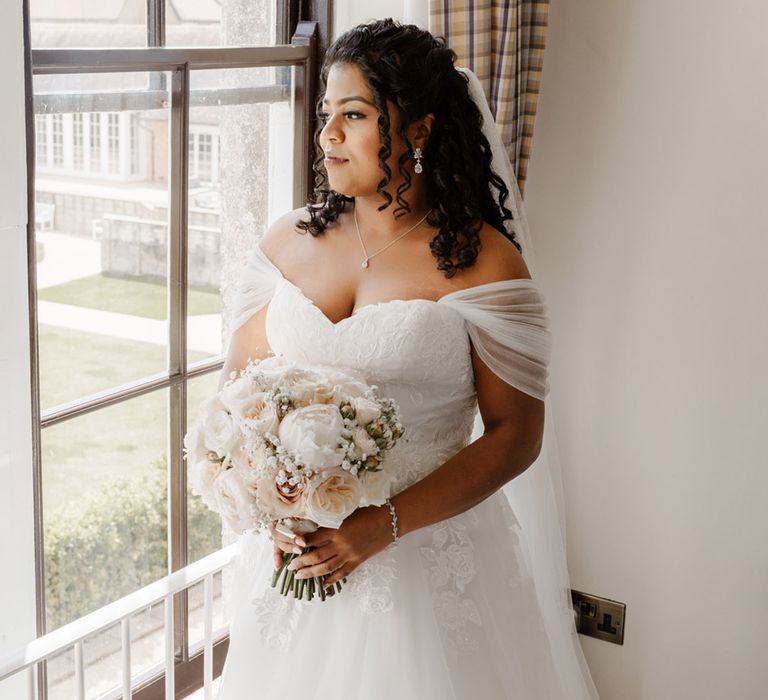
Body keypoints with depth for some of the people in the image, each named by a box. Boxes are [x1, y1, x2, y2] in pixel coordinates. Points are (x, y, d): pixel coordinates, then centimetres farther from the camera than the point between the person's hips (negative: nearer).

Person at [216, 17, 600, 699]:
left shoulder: (482, 261, -11)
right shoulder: (289, 241, 2)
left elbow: (516, 437, -11)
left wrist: (386, 525, -19)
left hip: (430, 559, -4)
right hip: (295, 554, 4)